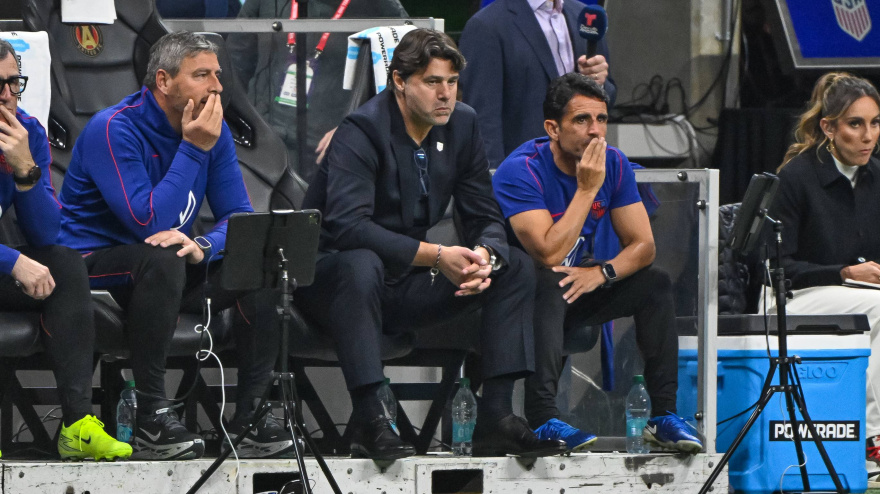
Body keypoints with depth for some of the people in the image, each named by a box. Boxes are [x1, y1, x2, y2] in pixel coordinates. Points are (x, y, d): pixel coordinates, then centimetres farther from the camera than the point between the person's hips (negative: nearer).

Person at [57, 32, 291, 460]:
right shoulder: (113, 130, -20)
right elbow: (149, 223, -28)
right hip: (93, 266, -7)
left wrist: (202, 246, -23)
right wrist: (193, 150, -26)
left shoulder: (212, 129, 2)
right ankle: (152, 419, -32)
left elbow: (240, 216, 0)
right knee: (161, 259, -38)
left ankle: (250, 416, -11)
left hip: (166, 266, 7)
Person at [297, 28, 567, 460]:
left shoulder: (462, 125, 1)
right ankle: (368, 421, -37)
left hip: (405, 286, 7)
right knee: (360, 264, -41)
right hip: (330, 276, -7)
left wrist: (484, 256, -22)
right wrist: (435, 256, -37)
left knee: (515, 266, -5)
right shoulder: (361, 131, -20)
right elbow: (347, 226, -32)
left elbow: (485, 218, 4)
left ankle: (496, 418, -13)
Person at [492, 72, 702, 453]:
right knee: (549, 286, -37)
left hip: (580, 286, 6)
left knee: (655, 284, -12)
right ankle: (543, 420, -42)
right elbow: (549, 254, -31)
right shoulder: (521, 171, -23)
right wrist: (587, 189, -29)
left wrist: (602, 273, -24)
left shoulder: (613, 164, -4)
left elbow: (642, 245, -4)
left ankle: (664, 415, -14)